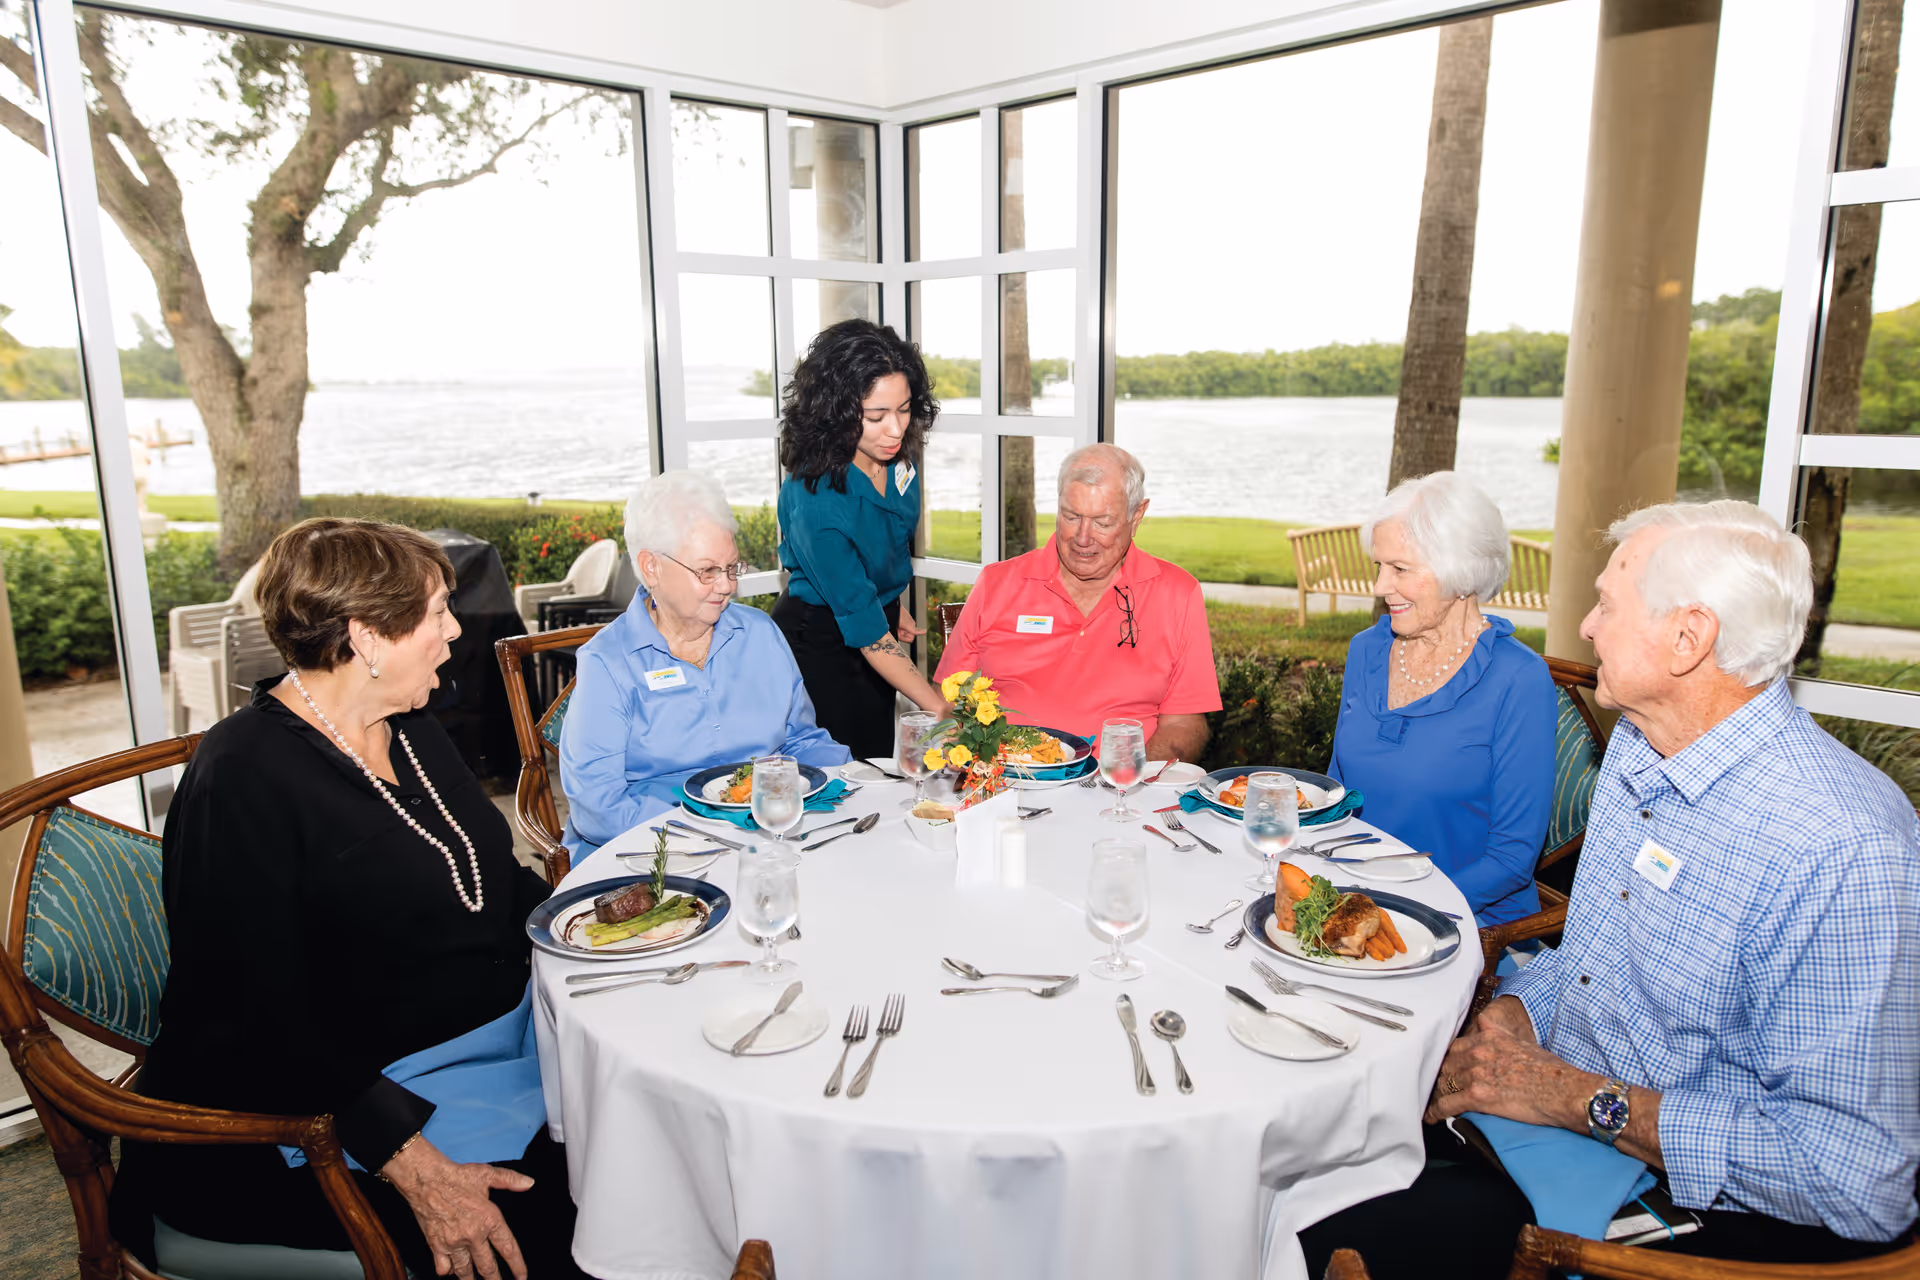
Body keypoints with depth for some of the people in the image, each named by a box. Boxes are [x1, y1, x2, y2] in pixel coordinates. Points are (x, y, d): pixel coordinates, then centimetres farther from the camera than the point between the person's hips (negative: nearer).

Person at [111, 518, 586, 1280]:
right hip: (345, 1097, -7)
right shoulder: (242, 778, -16)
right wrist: (415, 1166, -27)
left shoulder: (410, 730, 10)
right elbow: (254, 1025, -20)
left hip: (502, 1031, 8)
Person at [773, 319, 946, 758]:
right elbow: (866, 631, -30)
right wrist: (939, 708, -31)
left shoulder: (896, 452, -13)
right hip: (824, 642, -7)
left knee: (881, 766, 16)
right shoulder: (816, 503, -33)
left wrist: (893, 601, 11)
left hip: (881, 608, 7)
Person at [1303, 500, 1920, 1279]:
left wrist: (1580, 1099, -23)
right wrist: (1499, 1026, -3)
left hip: (1688, 1202, -8)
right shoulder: (1636, 747, 5)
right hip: (1552, 1102, 8)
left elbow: (1854, 1176, -25)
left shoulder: (1846, 852, -24)